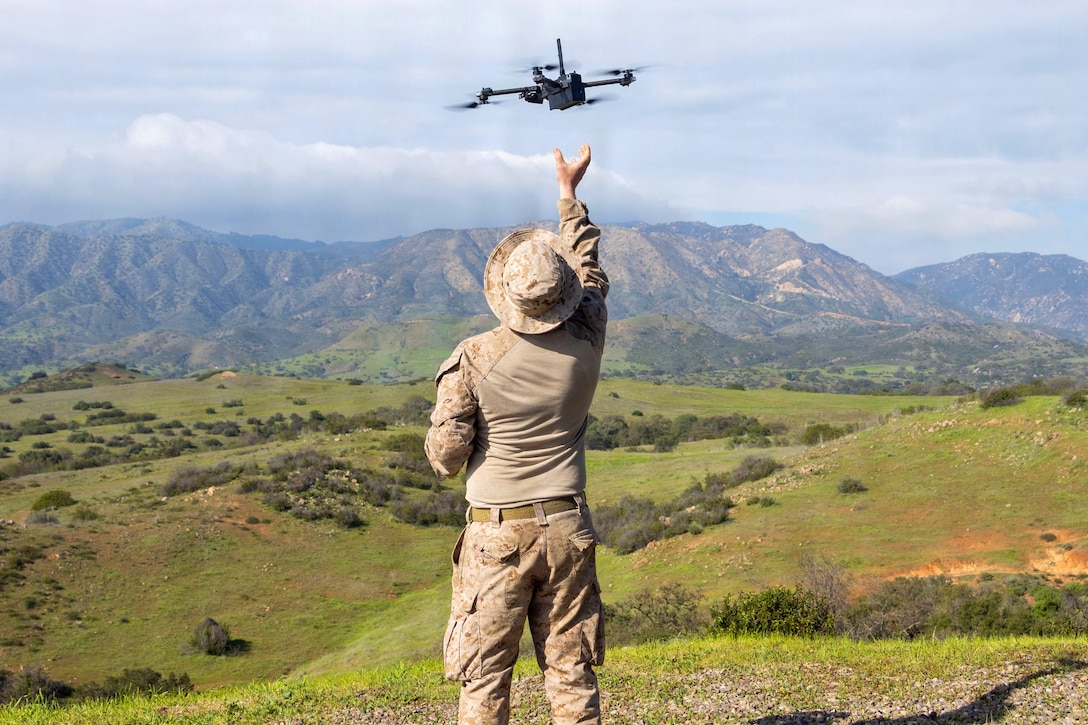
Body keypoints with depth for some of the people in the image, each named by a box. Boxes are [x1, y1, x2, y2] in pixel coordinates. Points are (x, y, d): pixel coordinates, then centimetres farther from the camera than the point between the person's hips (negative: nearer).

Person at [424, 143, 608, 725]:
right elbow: (589, 272, 17)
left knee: (484, 677, 5)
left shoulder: (473, 359, -13)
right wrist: (570, 194, 28)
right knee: (572, 670, 10)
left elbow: (445, 458, -8)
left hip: (497, 533, -3)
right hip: (568, 528, 3)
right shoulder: (586, 343, -4)